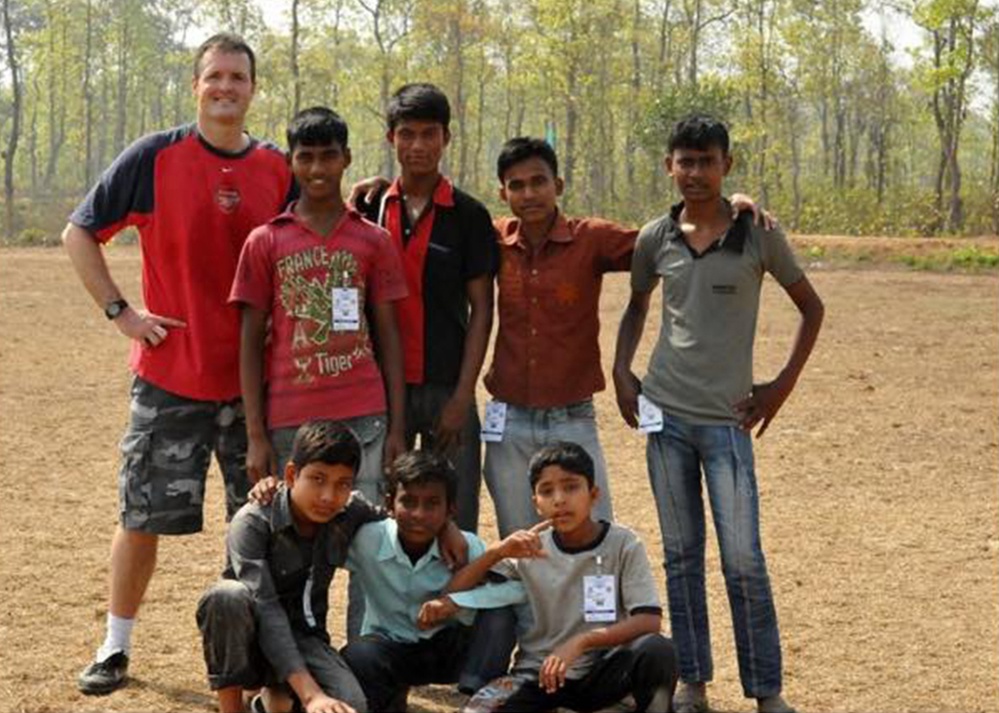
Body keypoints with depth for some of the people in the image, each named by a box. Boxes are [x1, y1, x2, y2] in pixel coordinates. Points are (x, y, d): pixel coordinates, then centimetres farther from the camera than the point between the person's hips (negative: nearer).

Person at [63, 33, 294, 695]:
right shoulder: (155, 157, -5)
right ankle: (116, 647, 19)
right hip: (170, 374, -2)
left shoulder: (280, 169, 3)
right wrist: (121, 311, -5)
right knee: (144, 515, 5)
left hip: (254, 378, 2)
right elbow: (80, 234, 2)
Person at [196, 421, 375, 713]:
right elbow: (266, 610, -32)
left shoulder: (352, 514, -7)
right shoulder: (252, 523, -23)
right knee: (228, 595, -37)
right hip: (248, 638, -3)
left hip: (303, 637, 4)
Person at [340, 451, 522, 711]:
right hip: (389, 648, 0)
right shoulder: (366, 540, -18)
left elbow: (520, 586, -28)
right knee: (356, 658, -34)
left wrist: (456, 601, -35)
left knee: (499, 613, -26)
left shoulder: (466, 546, -18)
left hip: (447, 648, 0)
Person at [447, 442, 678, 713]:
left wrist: (581, 642, -30)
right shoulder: (528, 549, -1)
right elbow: (454, 592, -4)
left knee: (657, 650, -32)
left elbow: (649, 621, -18)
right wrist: (496, 552, -20)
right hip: (540, 672, 1)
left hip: (601, 671, -1)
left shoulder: (623, 544, -7)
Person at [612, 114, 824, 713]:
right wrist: (622, 372, 10)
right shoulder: (656, 239, 4)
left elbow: (812, 308, 5)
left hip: (727, 417, -3)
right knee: (681, 556, 9)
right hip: (665, 414, 3)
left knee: (744, 560, -5)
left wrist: (784, 384, -1)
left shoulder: (758, 236, -5)